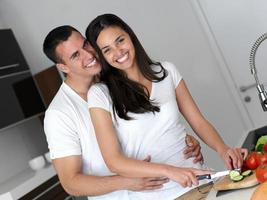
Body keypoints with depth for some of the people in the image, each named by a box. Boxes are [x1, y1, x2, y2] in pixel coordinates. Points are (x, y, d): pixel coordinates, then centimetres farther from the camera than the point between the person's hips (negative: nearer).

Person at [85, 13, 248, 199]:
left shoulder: (166, 71, 3)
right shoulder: (100, 94, -7)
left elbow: (199, 122, 5)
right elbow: (114, 161, -13)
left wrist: (223, 149, -15)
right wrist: (170, 171, -25)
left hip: (196, 180, 1)